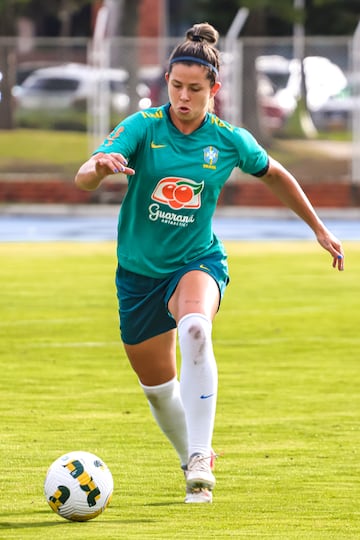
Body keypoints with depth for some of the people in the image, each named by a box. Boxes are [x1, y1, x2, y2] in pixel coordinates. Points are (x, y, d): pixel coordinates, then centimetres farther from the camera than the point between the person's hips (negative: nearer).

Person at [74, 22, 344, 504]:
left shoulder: (230, 141, -8)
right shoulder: (142, 127, -13)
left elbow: (275, 175, 13)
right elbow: (82, 180, -26)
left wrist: (319, 229, 19)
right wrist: (100, 166, -51)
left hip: (198, 262, -1)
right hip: (139, 270, 1)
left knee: (195, 329, -36)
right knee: (157, 387, 11)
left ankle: (199, 458, -35)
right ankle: (192, 461, 40)